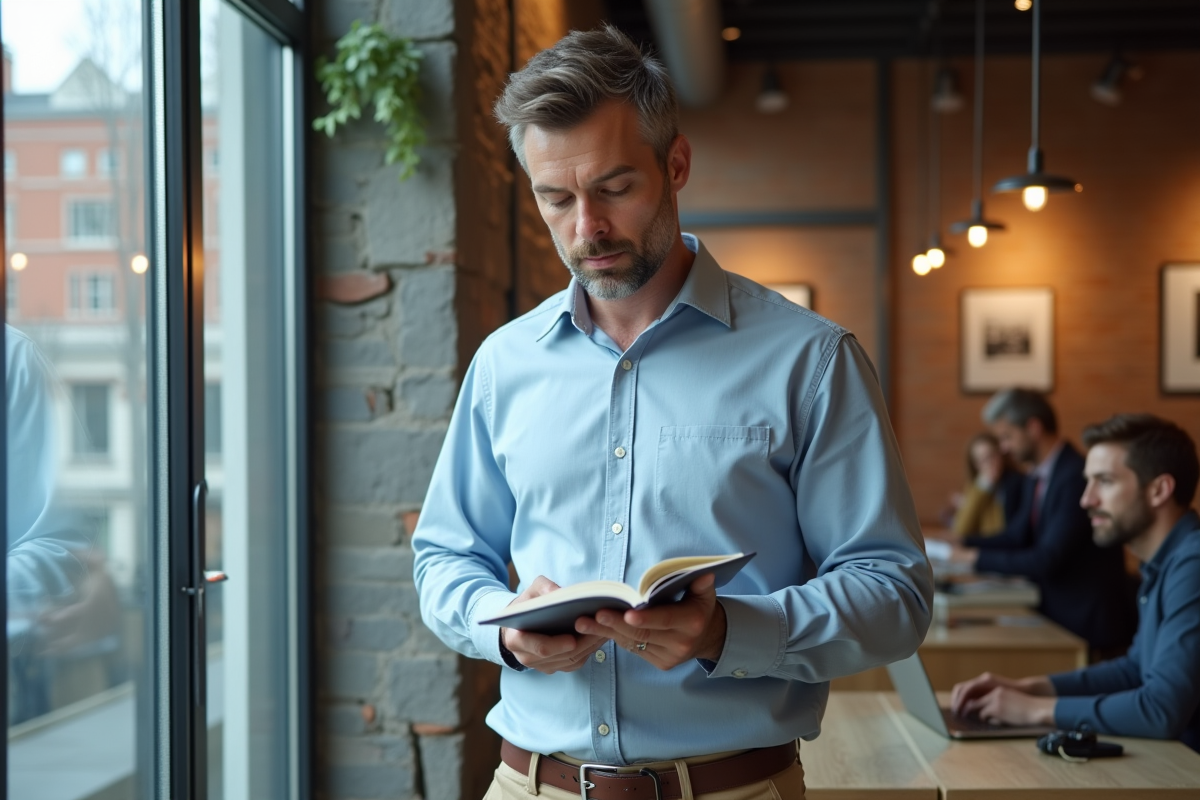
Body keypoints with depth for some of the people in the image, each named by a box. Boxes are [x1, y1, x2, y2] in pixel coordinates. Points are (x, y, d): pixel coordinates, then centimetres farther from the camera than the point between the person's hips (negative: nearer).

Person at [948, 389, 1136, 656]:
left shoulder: (1076, 477, -20)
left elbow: (1047, 560, -23)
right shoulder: (1038, 477, 11)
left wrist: (976, 557, -18)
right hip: (1056, 614, 8)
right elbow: (1016, 536, 13)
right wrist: (962, 544, 0)